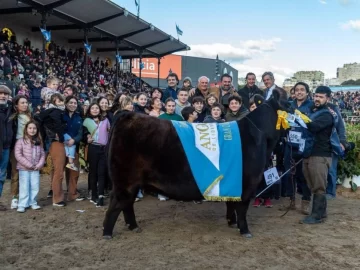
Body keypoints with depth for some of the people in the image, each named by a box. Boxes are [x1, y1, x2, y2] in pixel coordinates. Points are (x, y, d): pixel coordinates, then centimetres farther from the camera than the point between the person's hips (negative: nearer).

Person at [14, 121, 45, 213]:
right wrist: (29, 165, -14)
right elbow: (18, 155, -12)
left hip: (35, 169, 4)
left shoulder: (39, 142, 7)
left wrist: (39, 165, -7)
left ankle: (32, 203, 19)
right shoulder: (21, 141, -7)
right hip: (24, 169, -4)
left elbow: (42, 154, 8)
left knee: (35, 186, 6)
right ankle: (22, 205, 8)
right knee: (24, 187, 0)